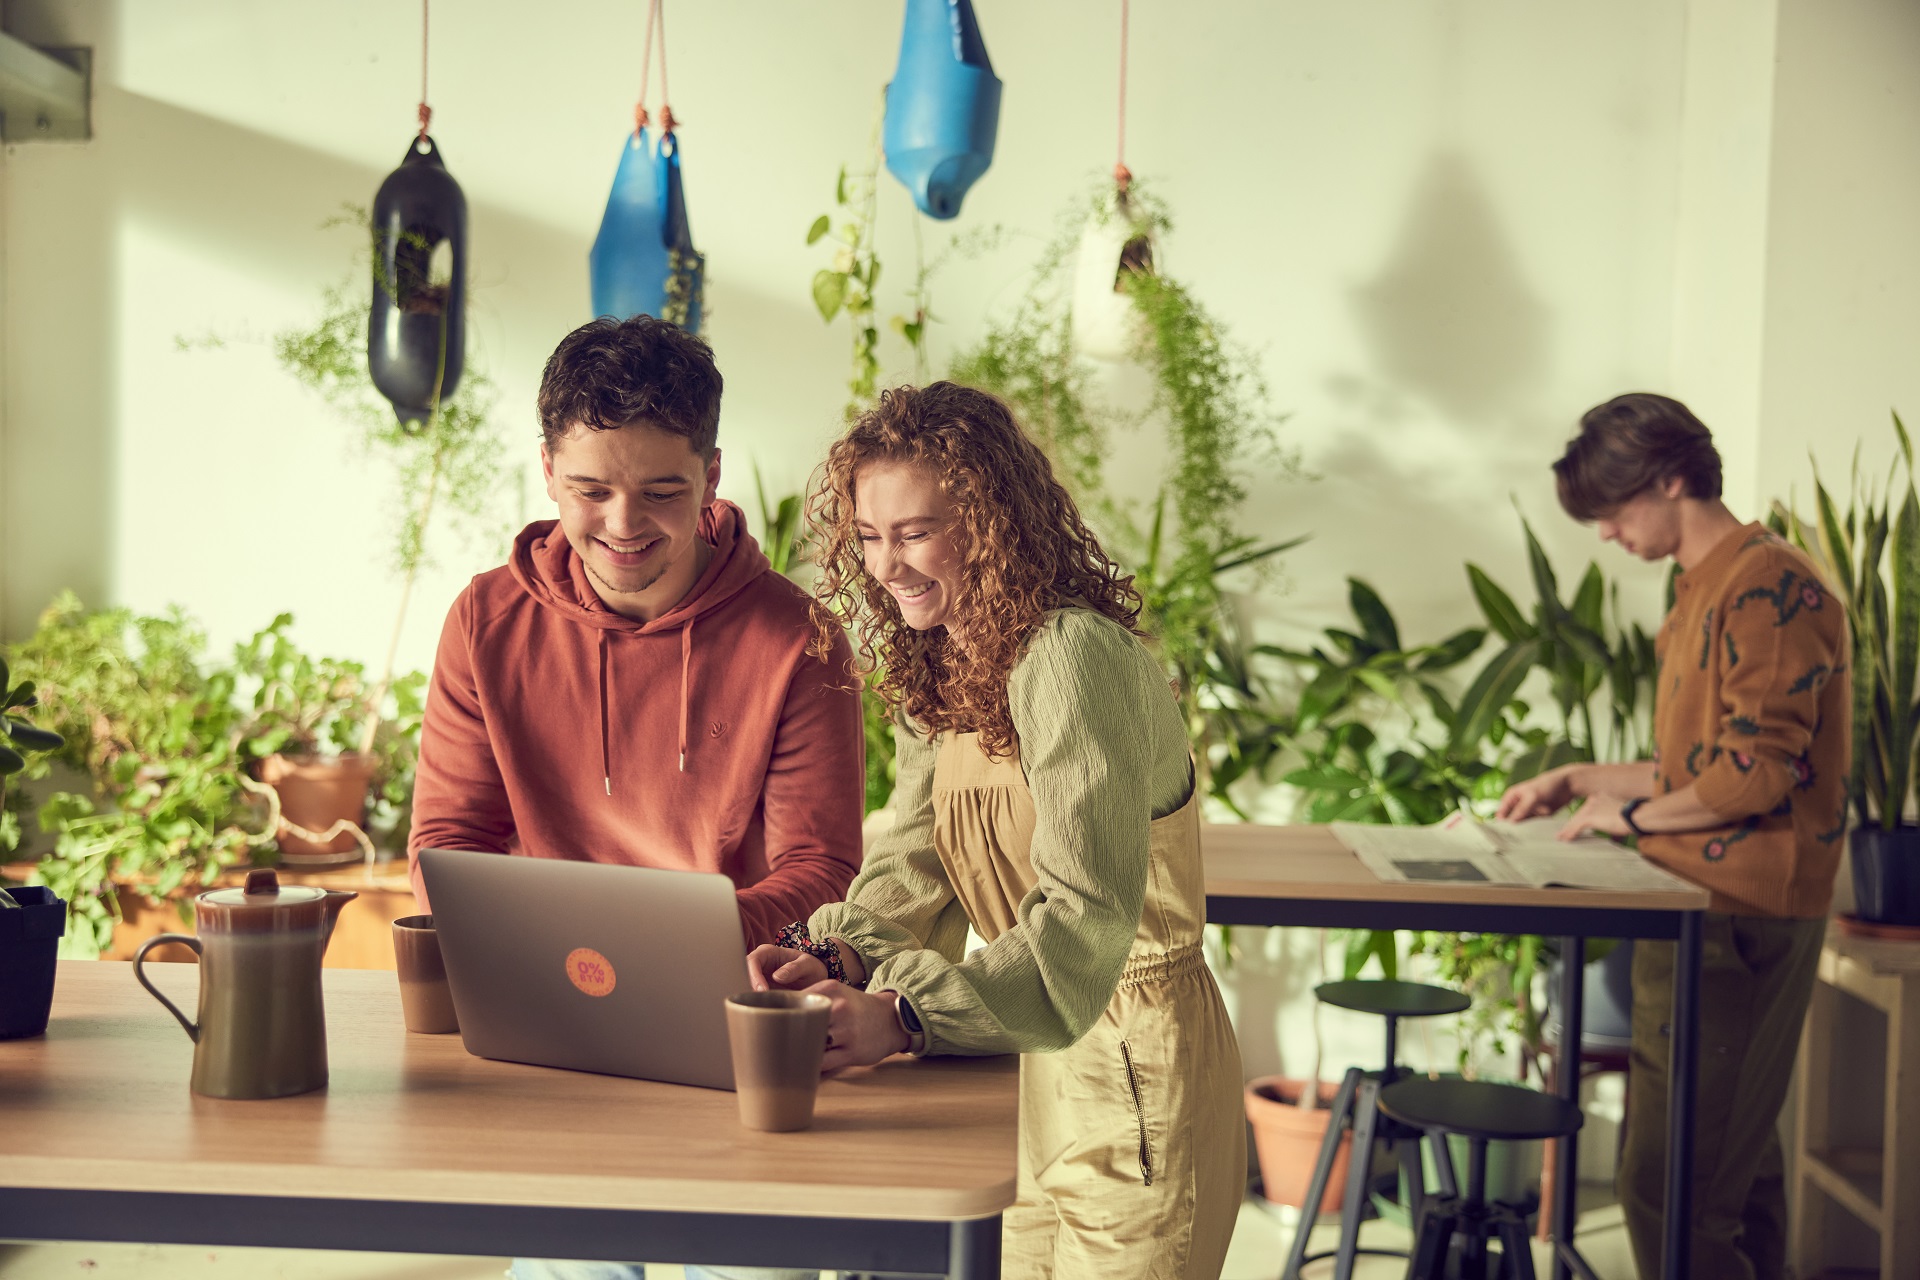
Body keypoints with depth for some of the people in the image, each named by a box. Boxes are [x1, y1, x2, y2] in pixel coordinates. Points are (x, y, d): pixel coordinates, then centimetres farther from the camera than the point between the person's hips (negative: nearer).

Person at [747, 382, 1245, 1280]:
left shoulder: (1074, 658, -23)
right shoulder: (935, 667, 6)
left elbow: (1086, 914, -31)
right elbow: (914, 863, -1)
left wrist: (902, 1014, -40)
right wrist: (838, 955, -20)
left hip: (1135, 1071, -8)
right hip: (1031, 1065, 8)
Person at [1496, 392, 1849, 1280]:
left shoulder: (1768, 585, -13)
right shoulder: (1707, 590, 18)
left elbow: (1759, 769, -20)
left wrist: (1634, 816, -8)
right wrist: (1577, 781, 18)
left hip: (1735, 923, -10)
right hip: (1710, 916, 10)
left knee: (1672, 1185, -9)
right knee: (1735, 1173, 17)